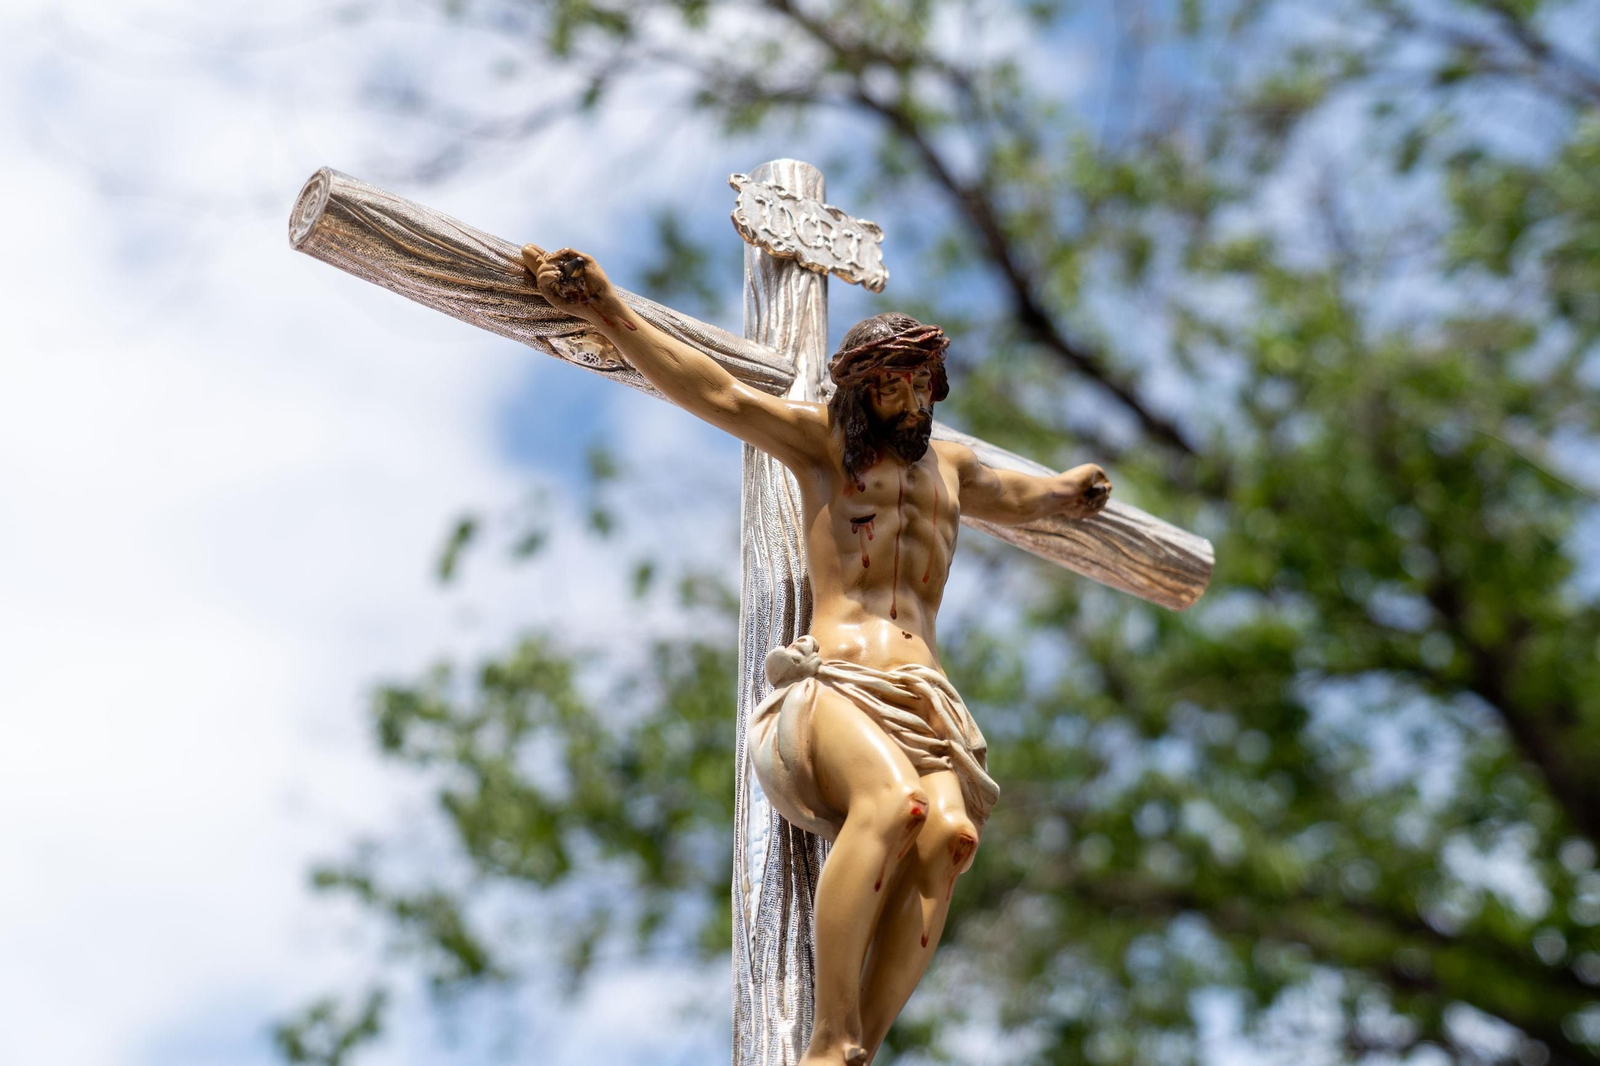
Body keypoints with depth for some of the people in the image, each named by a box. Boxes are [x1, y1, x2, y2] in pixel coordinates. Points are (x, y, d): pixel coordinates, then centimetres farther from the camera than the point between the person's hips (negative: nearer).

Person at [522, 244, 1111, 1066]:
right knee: (892, 803, -38)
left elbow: (1012, 496, 56)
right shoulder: (822, 440, 17)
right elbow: (718, 394, 5)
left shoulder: (949, 465, 32)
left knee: (949, 832, -31)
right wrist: (607, 312, -4)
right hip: (835, 682, -4)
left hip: (926, 697, 4)